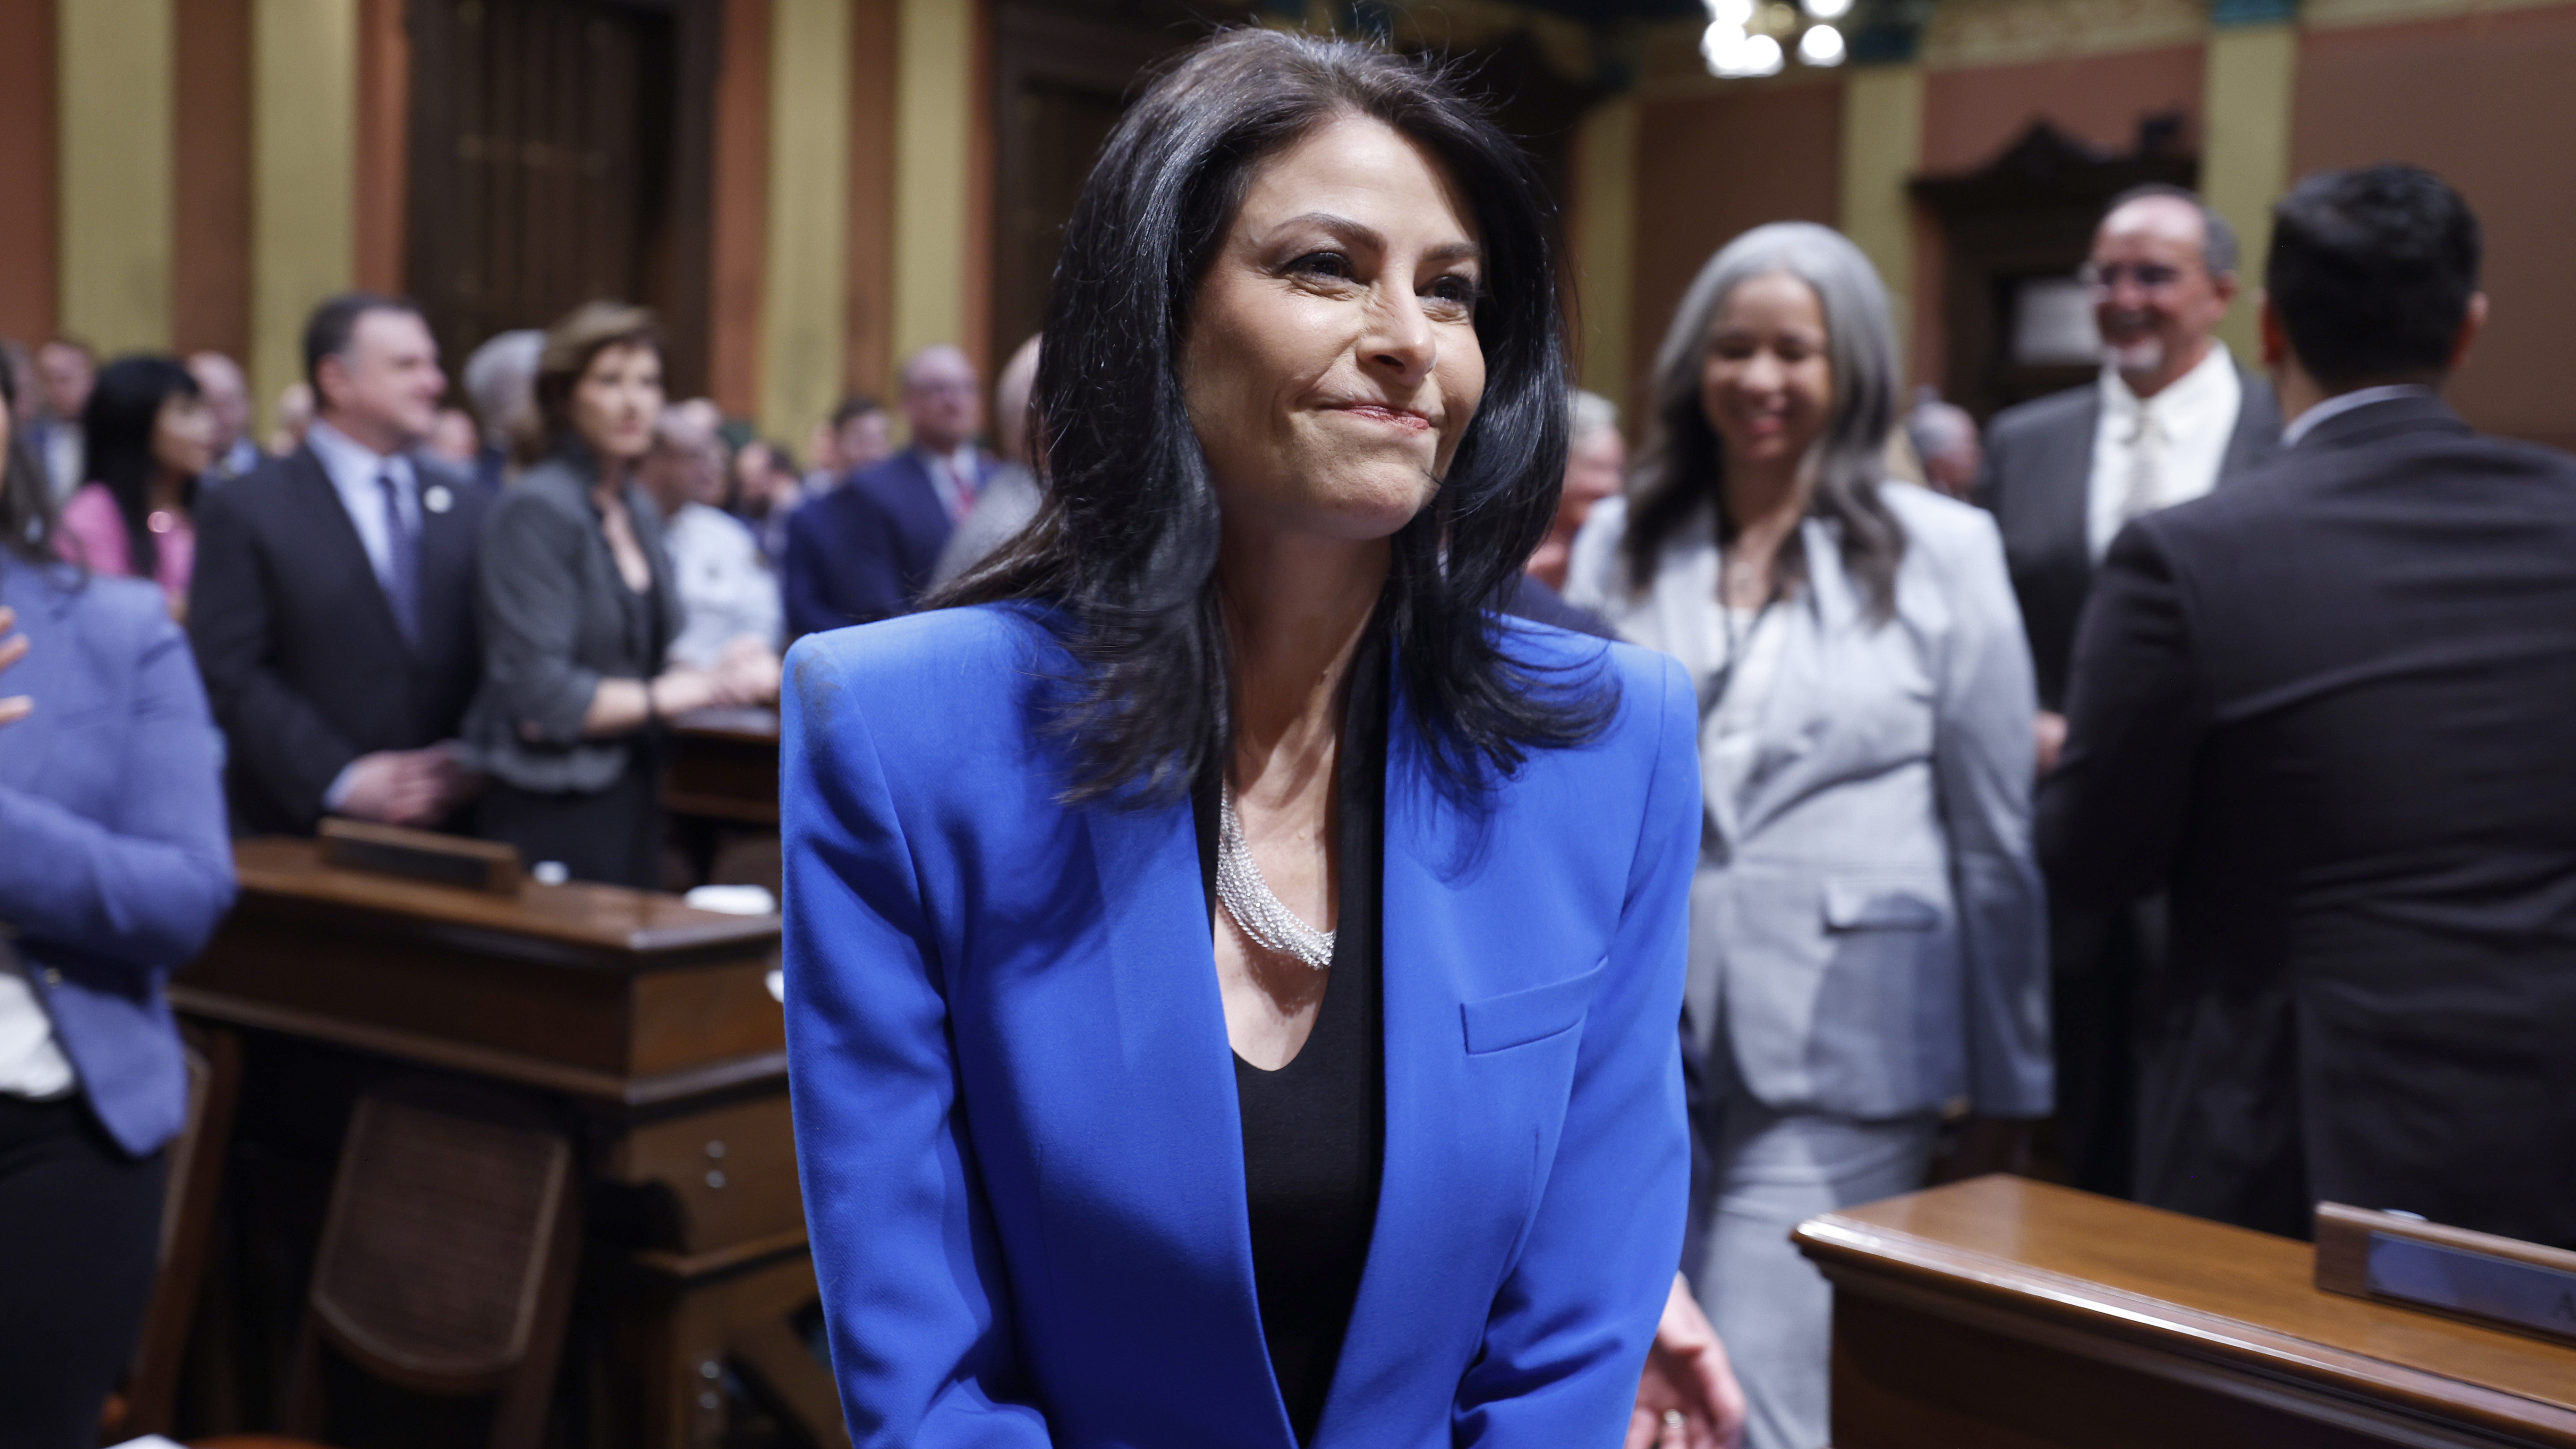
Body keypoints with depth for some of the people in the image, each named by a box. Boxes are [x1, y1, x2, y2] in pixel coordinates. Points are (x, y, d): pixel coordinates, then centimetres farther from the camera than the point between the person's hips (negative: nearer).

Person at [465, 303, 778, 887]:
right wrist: (674, 694, -12)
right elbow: (539, 699, -18)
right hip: (552, 812, -8)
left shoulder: (639, 509, 11)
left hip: (632, 799, 8)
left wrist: (724, 669, -3)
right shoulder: (536, 510, -14)